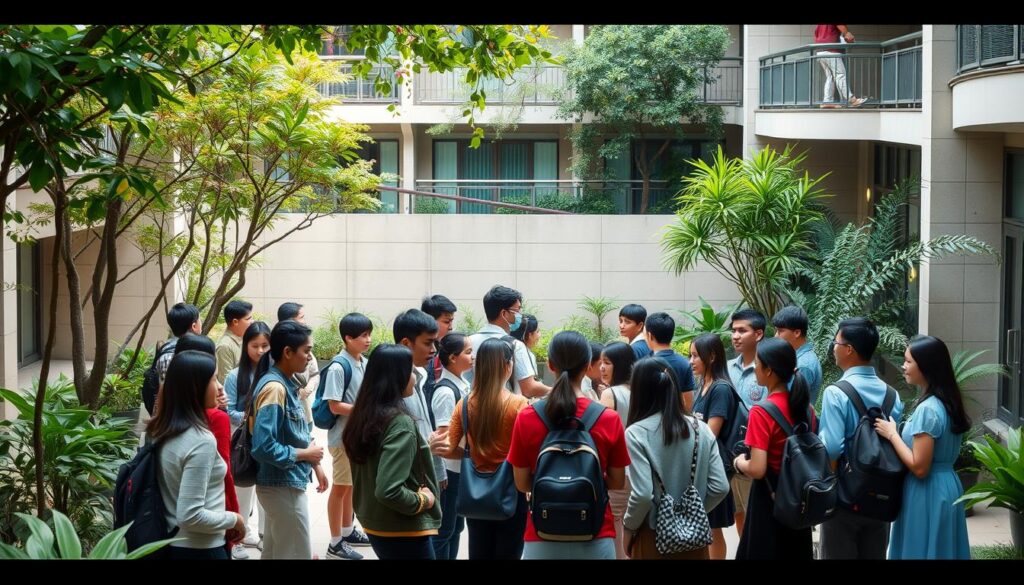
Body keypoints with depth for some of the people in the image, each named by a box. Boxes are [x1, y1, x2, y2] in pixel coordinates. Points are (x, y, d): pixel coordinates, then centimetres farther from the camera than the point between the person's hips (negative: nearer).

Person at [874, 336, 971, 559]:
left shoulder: (927, 409, -21)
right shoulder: (946, 402, 8)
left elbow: (919, 467, -22)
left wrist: (892, 434, -14)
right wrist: (899, 433, 12)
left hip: (928, 494, -9)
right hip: (945, 488, 9)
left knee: (923, 552, 0)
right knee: (941, 550, 15)